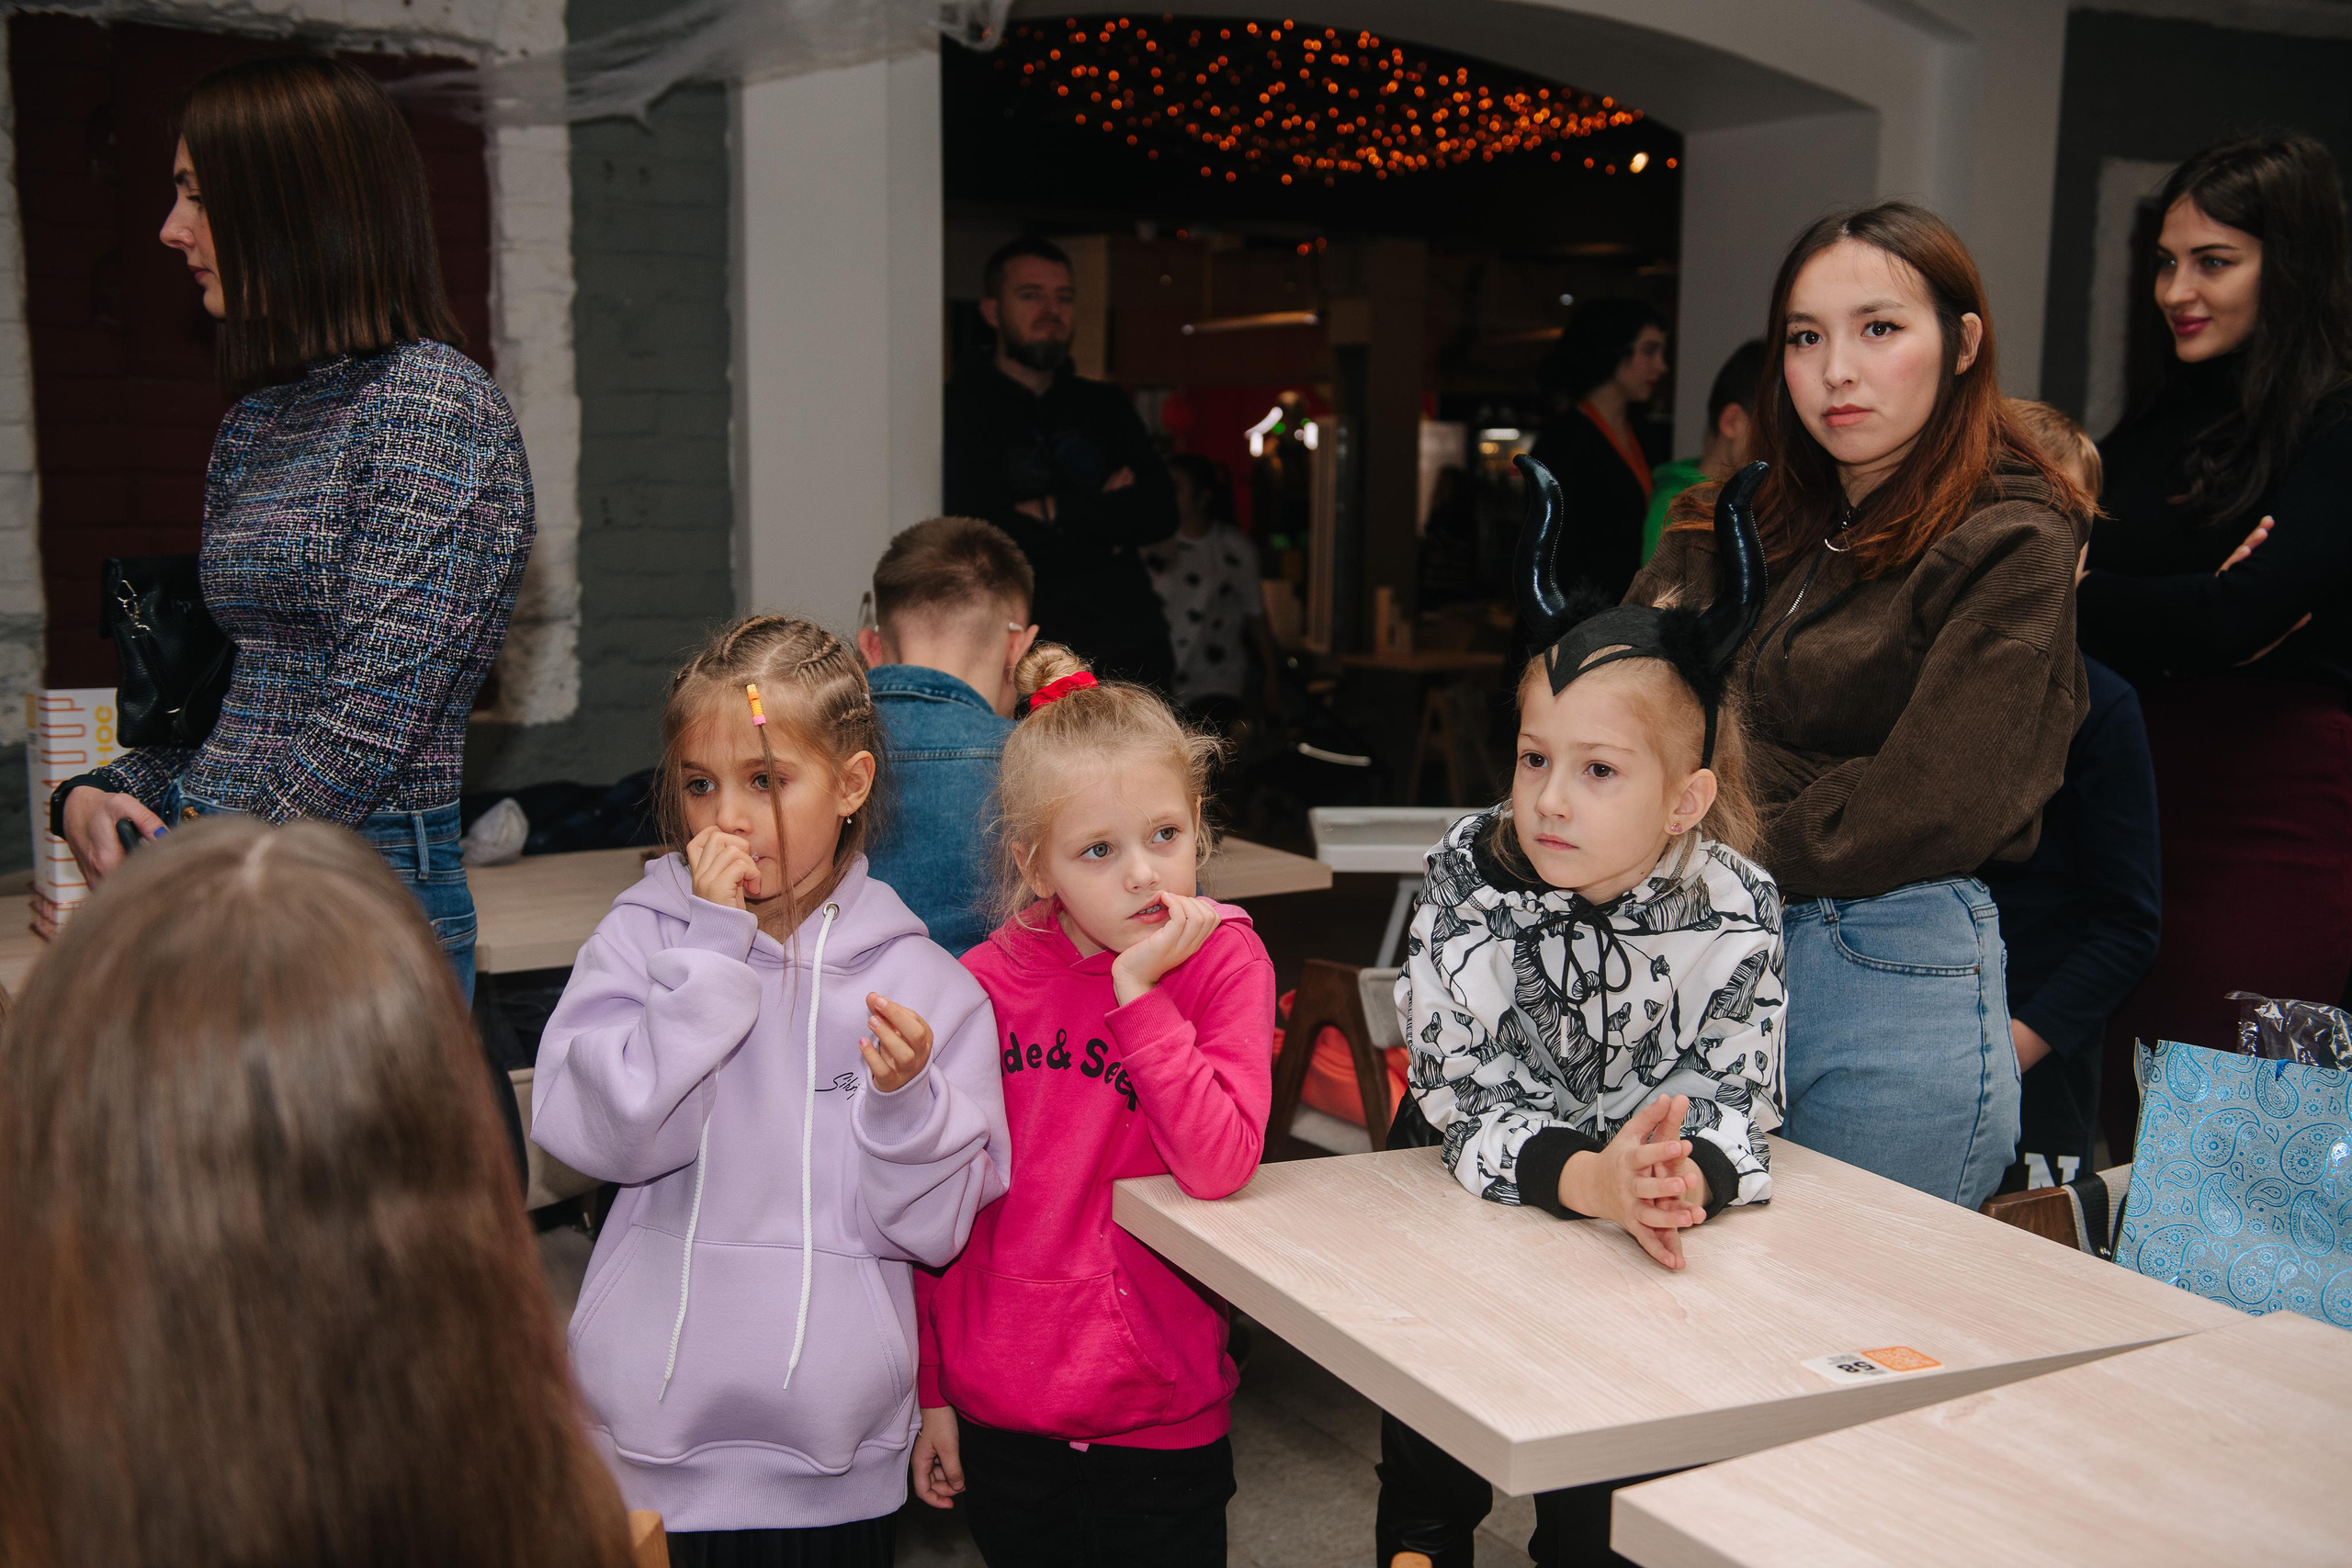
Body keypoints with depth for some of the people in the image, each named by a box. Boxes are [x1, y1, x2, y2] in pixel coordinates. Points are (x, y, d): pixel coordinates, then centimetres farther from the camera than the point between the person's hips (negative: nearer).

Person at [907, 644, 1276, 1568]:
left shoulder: (1225, 963, -10)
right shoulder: (987, 982, -5)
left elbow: (1219, 1166, -23)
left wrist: (1139, 993, -24)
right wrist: (931, 1390, 6)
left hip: (1159, 1424, -2)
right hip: (997, 1417, 2)